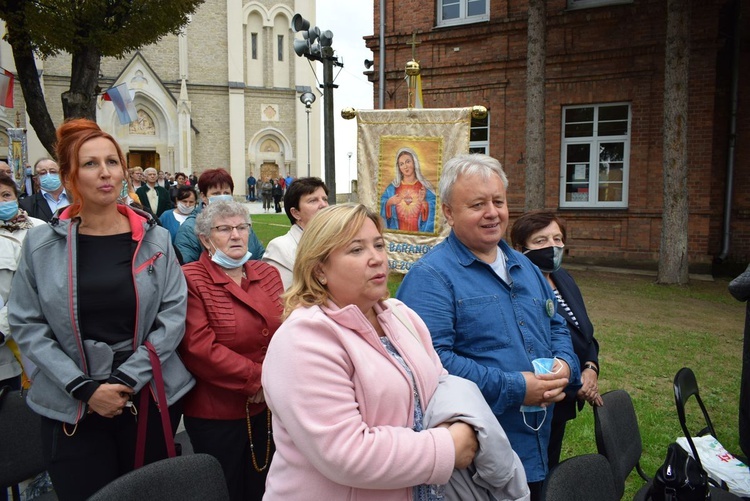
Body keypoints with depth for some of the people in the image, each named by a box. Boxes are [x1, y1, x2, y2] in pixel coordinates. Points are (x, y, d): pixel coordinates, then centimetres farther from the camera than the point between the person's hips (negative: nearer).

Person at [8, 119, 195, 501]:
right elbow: (26, 325, -3)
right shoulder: (41, 244, -2)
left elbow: (174, 314, -4)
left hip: (152, 396, 1)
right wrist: (84, 386, -12)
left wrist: (127, 379, -12)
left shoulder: (154, 238, -1)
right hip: (71, 409, -1)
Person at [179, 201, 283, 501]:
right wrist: (257, 378, -18)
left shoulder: (268, 274, 6)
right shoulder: (191, 279, -12)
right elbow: (199, 348, -21)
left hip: (267, 407, 5)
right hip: (216, 412, -5)